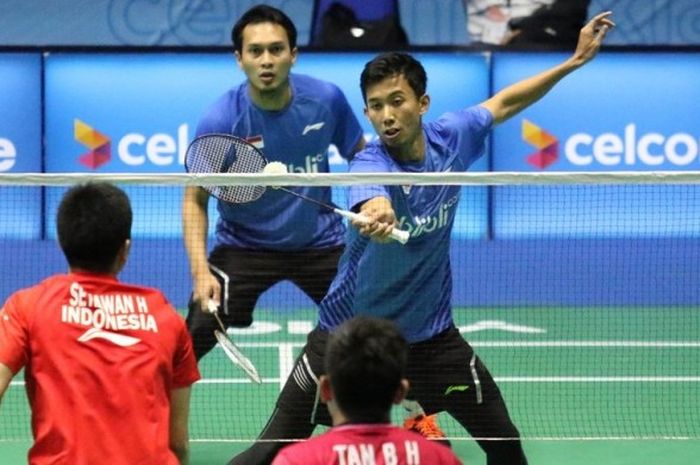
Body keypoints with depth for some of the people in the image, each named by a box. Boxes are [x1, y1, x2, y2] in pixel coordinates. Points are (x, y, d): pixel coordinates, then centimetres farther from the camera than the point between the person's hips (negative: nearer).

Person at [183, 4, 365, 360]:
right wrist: (200, 271, -24)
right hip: (243, 246, -2)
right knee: (197, 332, -19)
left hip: (320, 243, 3)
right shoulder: (220, 122, -21)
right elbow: (195, 200, -12)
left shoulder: (327, 100, -14)